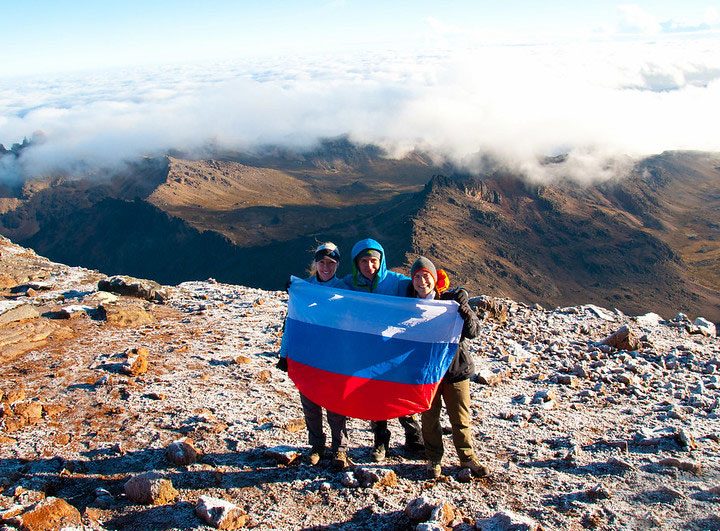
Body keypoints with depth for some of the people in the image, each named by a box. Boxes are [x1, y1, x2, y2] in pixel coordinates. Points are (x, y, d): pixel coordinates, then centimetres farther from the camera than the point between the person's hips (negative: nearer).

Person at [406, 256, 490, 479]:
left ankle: (468, 458, 24)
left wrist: (466, 314, -27)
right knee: (429, 418, 10)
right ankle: (434, 459, 26)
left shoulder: (451, 299, -6)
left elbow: (474, 332, -8)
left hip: (456, 367, -1)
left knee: (461, 417, 8)